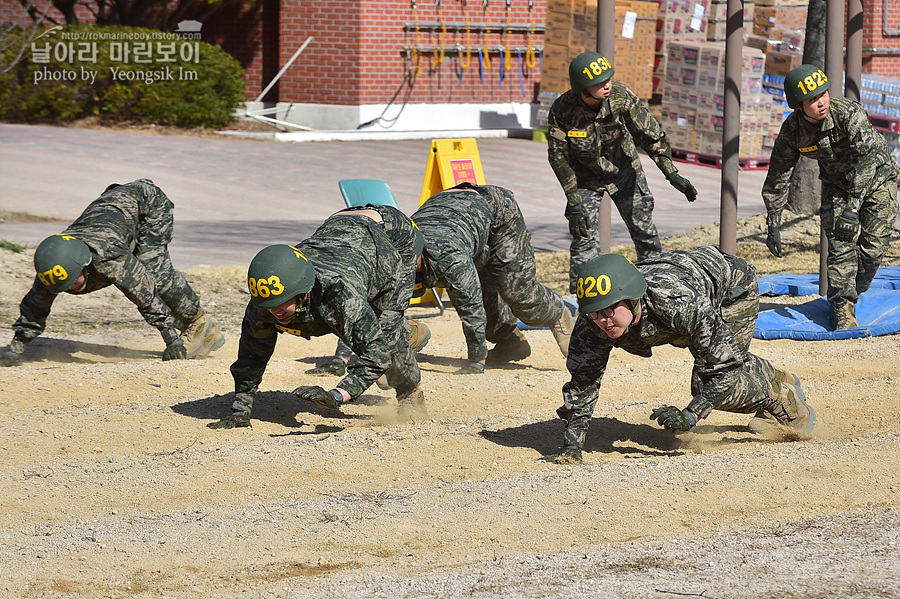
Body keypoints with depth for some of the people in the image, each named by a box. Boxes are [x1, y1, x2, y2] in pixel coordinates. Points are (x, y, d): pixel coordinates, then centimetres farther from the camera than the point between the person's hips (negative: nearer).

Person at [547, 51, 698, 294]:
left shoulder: (622, 97, -28)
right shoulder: (562, 110, -29)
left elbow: (651, 135, -18)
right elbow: (559, 156, -19)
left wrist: (671, 173, -25)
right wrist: (574, 202, -21)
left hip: (624, 170, 2)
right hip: (586, 178, -2)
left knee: (644, 231, 9)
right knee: (584, 237, -9)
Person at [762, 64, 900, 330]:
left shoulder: (850, 114, -35)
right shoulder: (792, 130, -21)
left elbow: (867, 161, -42)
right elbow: (777, 179, -9)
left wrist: (853, 206, -49)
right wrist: (772, 225, -7)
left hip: (878, 177, -3)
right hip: (837, 183, 3)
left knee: (873, 246, -8)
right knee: (840, 244, -12)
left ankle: (853, 293, 15)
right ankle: (842, 309, -8)